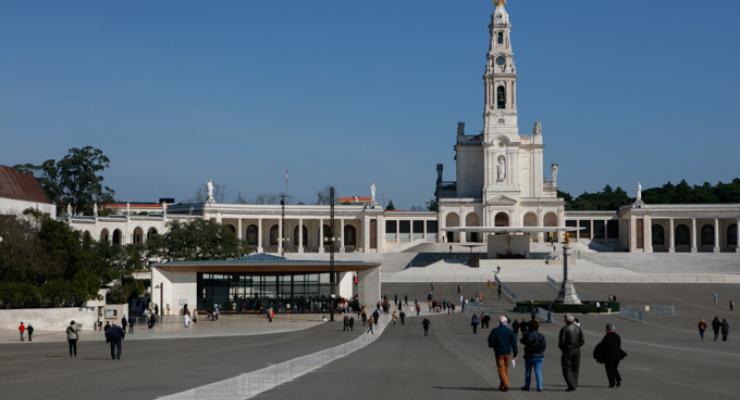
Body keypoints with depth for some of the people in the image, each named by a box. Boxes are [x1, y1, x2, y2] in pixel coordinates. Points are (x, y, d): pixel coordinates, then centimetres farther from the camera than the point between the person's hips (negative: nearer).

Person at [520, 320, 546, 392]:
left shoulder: (528, 335, -12)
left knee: (528, 371, 11)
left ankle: (527, 386, 19)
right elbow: (545, 345, 1)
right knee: (538, 372, 3)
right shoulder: (541, 336, -1)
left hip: (529, 356, -3)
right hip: (539, 356, 3)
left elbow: (522, 341, 2)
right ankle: (539, 387, -6)